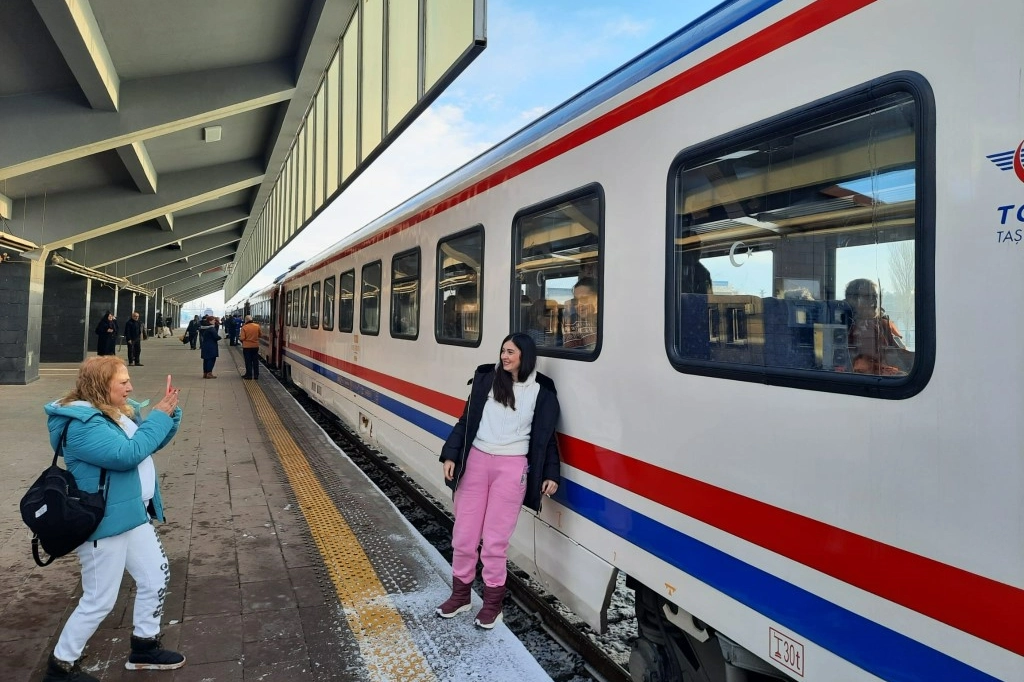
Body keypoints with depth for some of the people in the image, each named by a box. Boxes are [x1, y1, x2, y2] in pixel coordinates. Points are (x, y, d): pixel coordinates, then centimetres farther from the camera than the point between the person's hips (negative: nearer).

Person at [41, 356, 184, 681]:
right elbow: (128, 454, -31)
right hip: (102, 523, -10)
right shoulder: (82, 425, -23)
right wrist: (159, 416, -23)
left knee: (156, 577, 16)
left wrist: (169, 412, -1)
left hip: (132, 515, 10)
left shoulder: (118, 412, 7)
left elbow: (152, 442, 16)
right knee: (99, 601, 3)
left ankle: (144, 647, 33)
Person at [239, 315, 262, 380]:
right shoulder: (257, 326, -5)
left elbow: (242, 338, -14)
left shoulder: (244, 327, -14)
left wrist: (240, 335, 7)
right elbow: (260, 335, 8)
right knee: (255, 361, 10)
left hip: (247, 346, -3)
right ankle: (256, 375, 13)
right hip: (256, 346, 3)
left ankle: (249, 375, 10)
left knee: (248, 361, 6)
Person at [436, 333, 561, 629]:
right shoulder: (486, 379, 3)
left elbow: (546, 436, 4)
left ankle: (493, 602, 20)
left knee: (495, 538, 2)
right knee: (464, 533, 10)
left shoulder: (541, 390, -1)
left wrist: (551, 474, -1)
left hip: (512, 467, -2)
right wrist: (450, 455, 1)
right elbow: (466, 420, 6)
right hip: (476, 461, 3)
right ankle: (460, 593, 29)